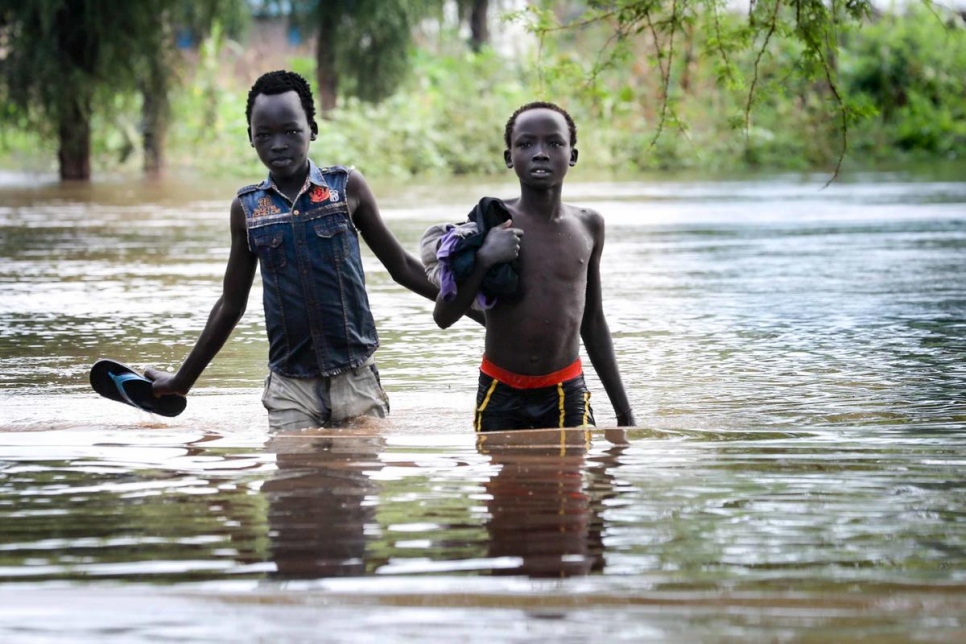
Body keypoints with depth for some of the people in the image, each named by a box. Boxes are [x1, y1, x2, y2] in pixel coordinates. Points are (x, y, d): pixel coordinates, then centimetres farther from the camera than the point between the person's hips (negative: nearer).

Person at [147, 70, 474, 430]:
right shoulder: (247, 208, 6)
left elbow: (401, 267, 10)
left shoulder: (348, 188, 1)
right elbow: (231, 305, 15)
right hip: (289, 384, 1)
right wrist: (183, 380, 17)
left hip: (354, 377, -1)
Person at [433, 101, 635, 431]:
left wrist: (623, 408, 16)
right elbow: (443, 316, -7)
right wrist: (484, 259, -22)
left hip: (567, 394, 2)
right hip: (500, 394, -1)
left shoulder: (588, 226, 5)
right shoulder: (492, 223, -5)